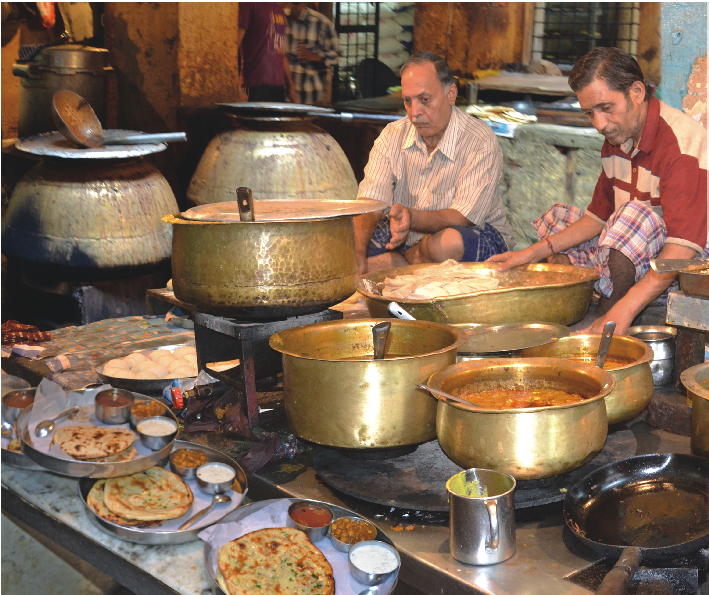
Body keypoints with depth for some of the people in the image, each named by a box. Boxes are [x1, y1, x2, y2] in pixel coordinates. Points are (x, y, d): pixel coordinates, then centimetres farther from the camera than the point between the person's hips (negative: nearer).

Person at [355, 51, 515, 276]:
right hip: (409, 240, 3)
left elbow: (462, 218, -25)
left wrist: (412, 218, -45)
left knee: (448, 242, -39)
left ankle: (410, 258, -9)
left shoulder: (481, 142, -19)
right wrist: (357, 253, -33)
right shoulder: (392, 136, -4)